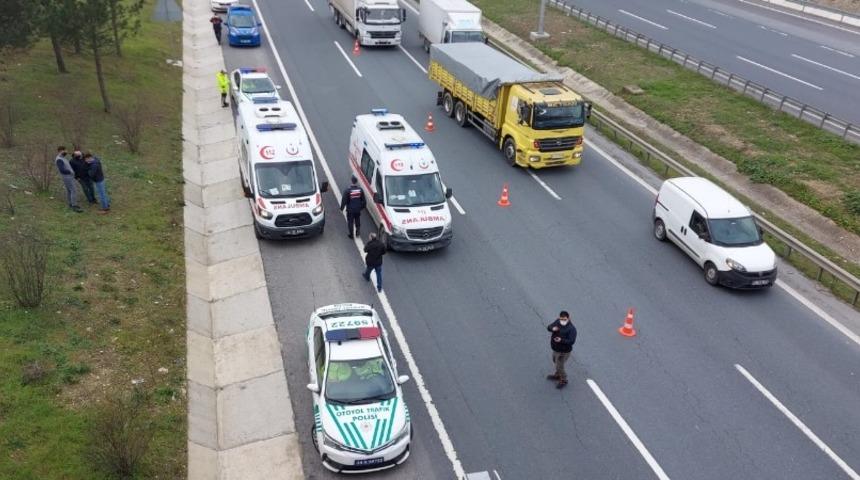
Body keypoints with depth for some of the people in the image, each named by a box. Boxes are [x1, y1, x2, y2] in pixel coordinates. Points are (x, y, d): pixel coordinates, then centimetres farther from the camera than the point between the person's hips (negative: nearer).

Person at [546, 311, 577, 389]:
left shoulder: (571, 329, -25)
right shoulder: (557, 322, -5)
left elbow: (571, 341, -29)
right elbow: (549, 327, -1)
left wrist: (561, 340, -41)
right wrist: (552, 329, -25)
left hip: (563, 351, -8)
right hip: (555, 349, 8)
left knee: (559, 366, 1)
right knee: (556, 363, 28)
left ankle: (563, 380, 25)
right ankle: (557, 375, 53)